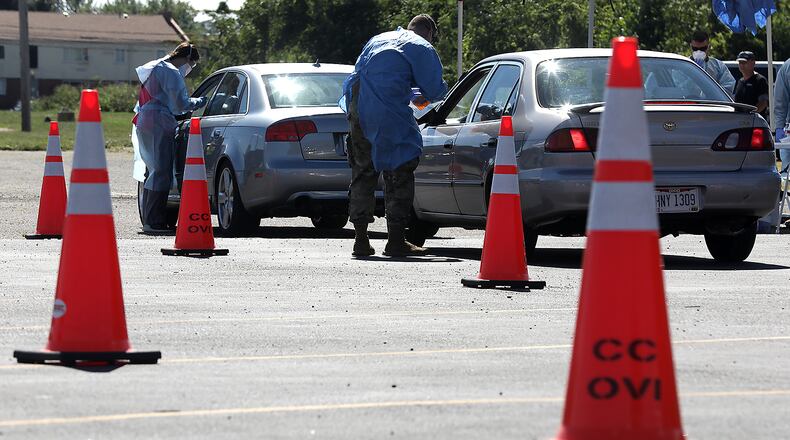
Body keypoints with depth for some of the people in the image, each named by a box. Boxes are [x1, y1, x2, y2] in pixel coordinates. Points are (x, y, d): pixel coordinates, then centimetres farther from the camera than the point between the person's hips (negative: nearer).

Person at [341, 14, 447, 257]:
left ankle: (361, 239, 13)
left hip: (358, 111, 6)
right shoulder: (422, 48, 4)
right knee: (399, 176, 4)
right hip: (389, 117, -6)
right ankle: (396, 240, 4)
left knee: (362, 175, 14)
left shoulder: (377, 40, 25)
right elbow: (434, 91, 0)